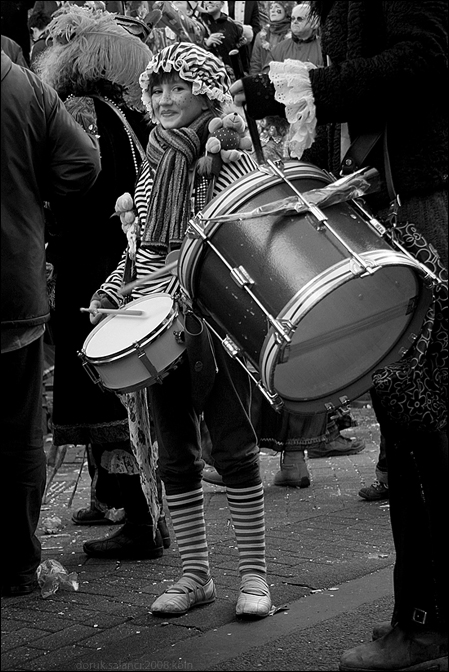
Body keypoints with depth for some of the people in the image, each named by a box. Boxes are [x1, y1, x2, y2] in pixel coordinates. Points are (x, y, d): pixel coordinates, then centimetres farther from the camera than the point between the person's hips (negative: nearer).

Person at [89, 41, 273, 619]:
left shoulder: (233, 161, -3)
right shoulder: (152, 166, 13)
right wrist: (109, 292, 6)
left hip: (215, 321, -5)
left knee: (233, 449, 0)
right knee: (174, 455, 8)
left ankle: (253, 573, 10)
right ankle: (194, 573, 17)